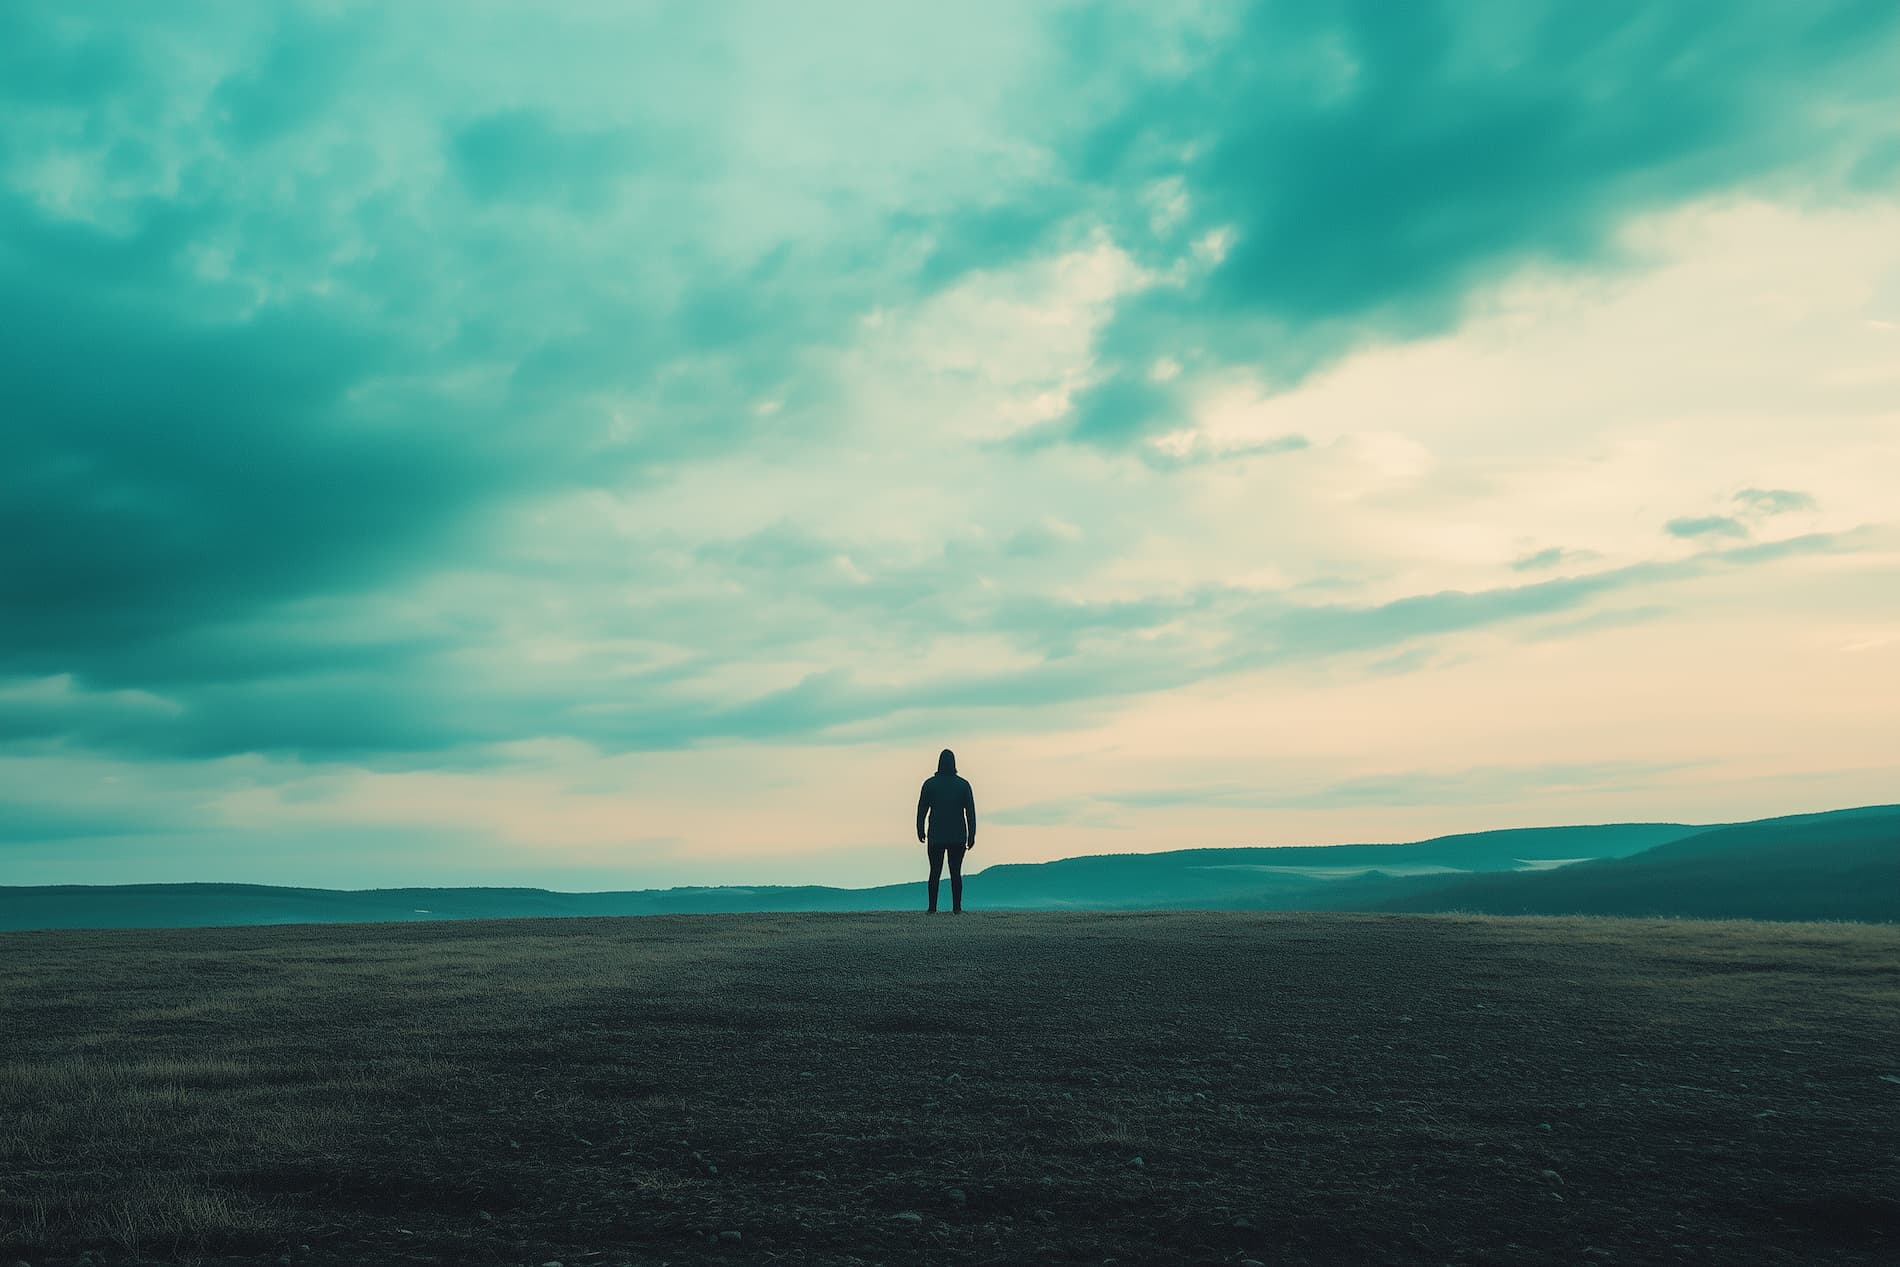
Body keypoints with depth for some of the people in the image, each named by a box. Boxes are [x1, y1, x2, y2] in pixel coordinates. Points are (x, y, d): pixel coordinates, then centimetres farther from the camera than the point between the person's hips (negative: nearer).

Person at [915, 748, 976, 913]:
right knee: (956, 872, 5)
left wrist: (920, 831, 13)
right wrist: (972, 836, 1)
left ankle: (932, 908, 4)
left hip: (936, 837, 0)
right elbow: (970, 811, -4)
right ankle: (956, 908, 2)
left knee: (935, 872, 7)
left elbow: (921, 810, 1)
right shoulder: (963, 784, -3)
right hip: (958, 837, 0)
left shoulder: (929, 784, -3)